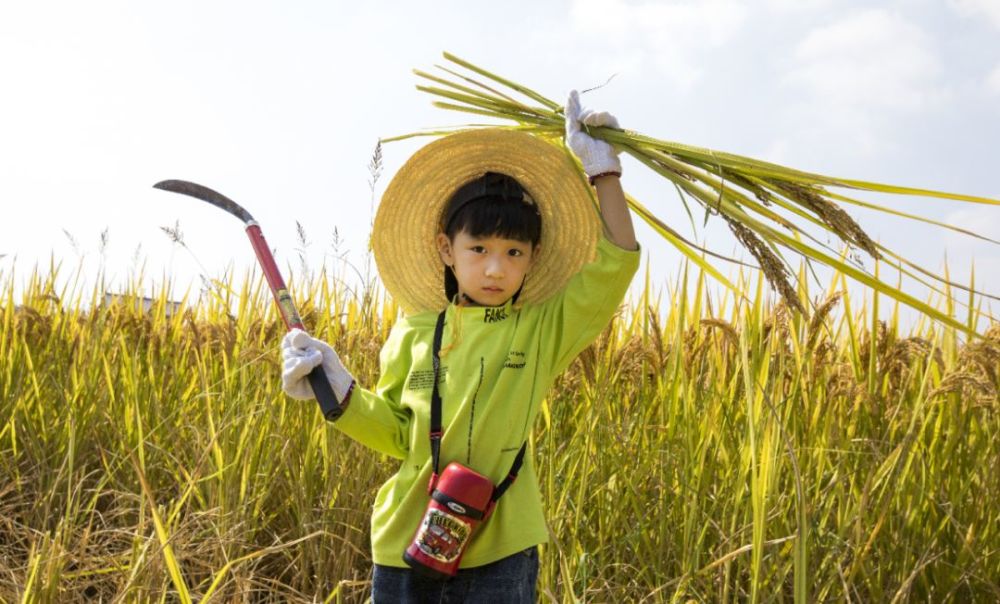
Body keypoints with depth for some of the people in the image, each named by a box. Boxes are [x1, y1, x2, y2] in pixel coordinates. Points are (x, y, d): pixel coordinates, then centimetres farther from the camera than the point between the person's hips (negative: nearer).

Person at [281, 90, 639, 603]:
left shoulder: (543, 330, -1)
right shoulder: (414, 331, 3)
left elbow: (617, 261, -6)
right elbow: (396, 431, 10)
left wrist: (603, 168, -5)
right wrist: (339, 390, -4)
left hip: (498, 554, -1)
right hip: (406, 544, 2)